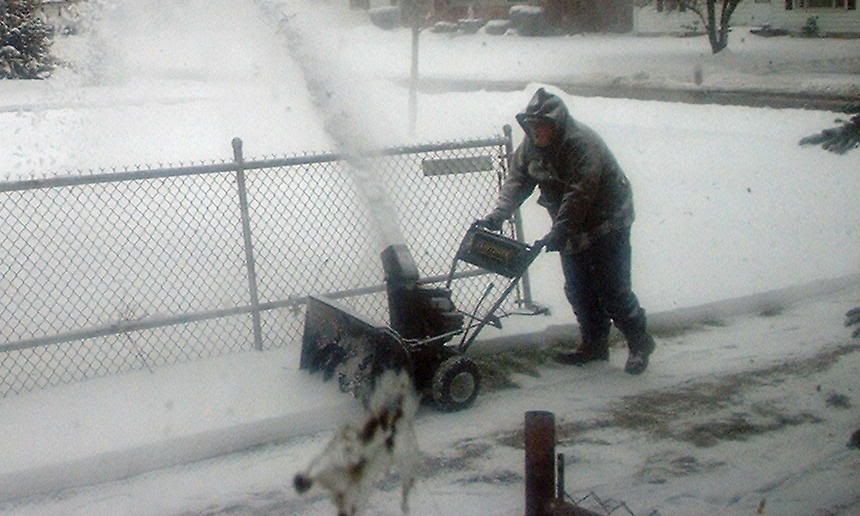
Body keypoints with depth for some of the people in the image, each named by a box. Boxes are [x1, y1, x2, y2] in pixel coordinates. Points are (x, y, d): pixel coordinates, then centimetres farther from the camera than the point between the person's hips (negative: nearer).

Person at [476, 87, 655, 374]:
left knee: (612, 290, -5)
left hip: (606, 224, -8)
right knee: (578, 291, 11)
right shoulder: (531, 145, -2)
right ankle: (594, 345, 25)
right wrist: (497, 216, -19)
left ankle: (640, 344, 11)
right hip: (571, 227, 8)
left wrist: (561, 230, -41)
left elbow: (580, 193, -34)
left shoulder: (583, 143, -27)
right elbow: (517, 180, -5)